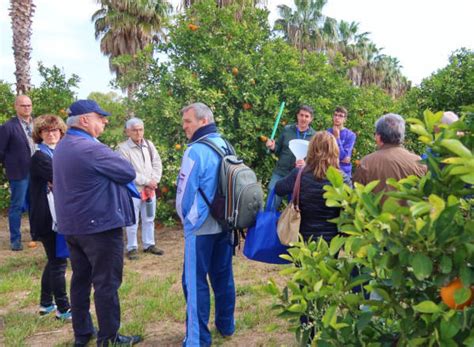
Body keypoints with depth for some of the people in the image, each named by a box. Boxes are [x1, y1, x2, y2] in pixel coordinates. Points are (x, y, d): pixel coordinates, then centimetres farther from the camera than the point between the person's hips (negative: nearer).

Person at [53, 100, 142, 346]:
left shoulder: (62, 147, 10)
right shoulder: (91, 148, -21)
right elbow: (128, 172, -15)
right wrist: (109, 170, 4)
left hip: (72, 225, 9)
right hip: (100, 224, -9)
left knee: (80, 279, 17)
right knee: (106, 283, 1)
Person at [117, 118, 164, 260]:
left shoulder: (149, 145, 8)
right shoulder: (123, 148, -11)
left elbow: (157, 163, 7)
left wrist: (154, 181, -7)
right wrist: (146, 181, -14)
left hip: (150, 189, 6)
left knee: (149, 219, 14)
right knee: (132, 221, 2)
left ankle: (149, 245, 26)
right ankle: (132, 248, 13)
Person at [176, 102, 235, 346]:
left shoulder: (195, 151, -17)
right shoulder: (225, 146, 6)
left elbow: (184, 193, -12)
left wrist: (186, 218, 6)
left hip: (200, 226, -7)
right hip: (224, 224, 8)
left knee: (195, 281, 0)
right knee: (223, 275, 16)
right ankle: (226, 325, 28)